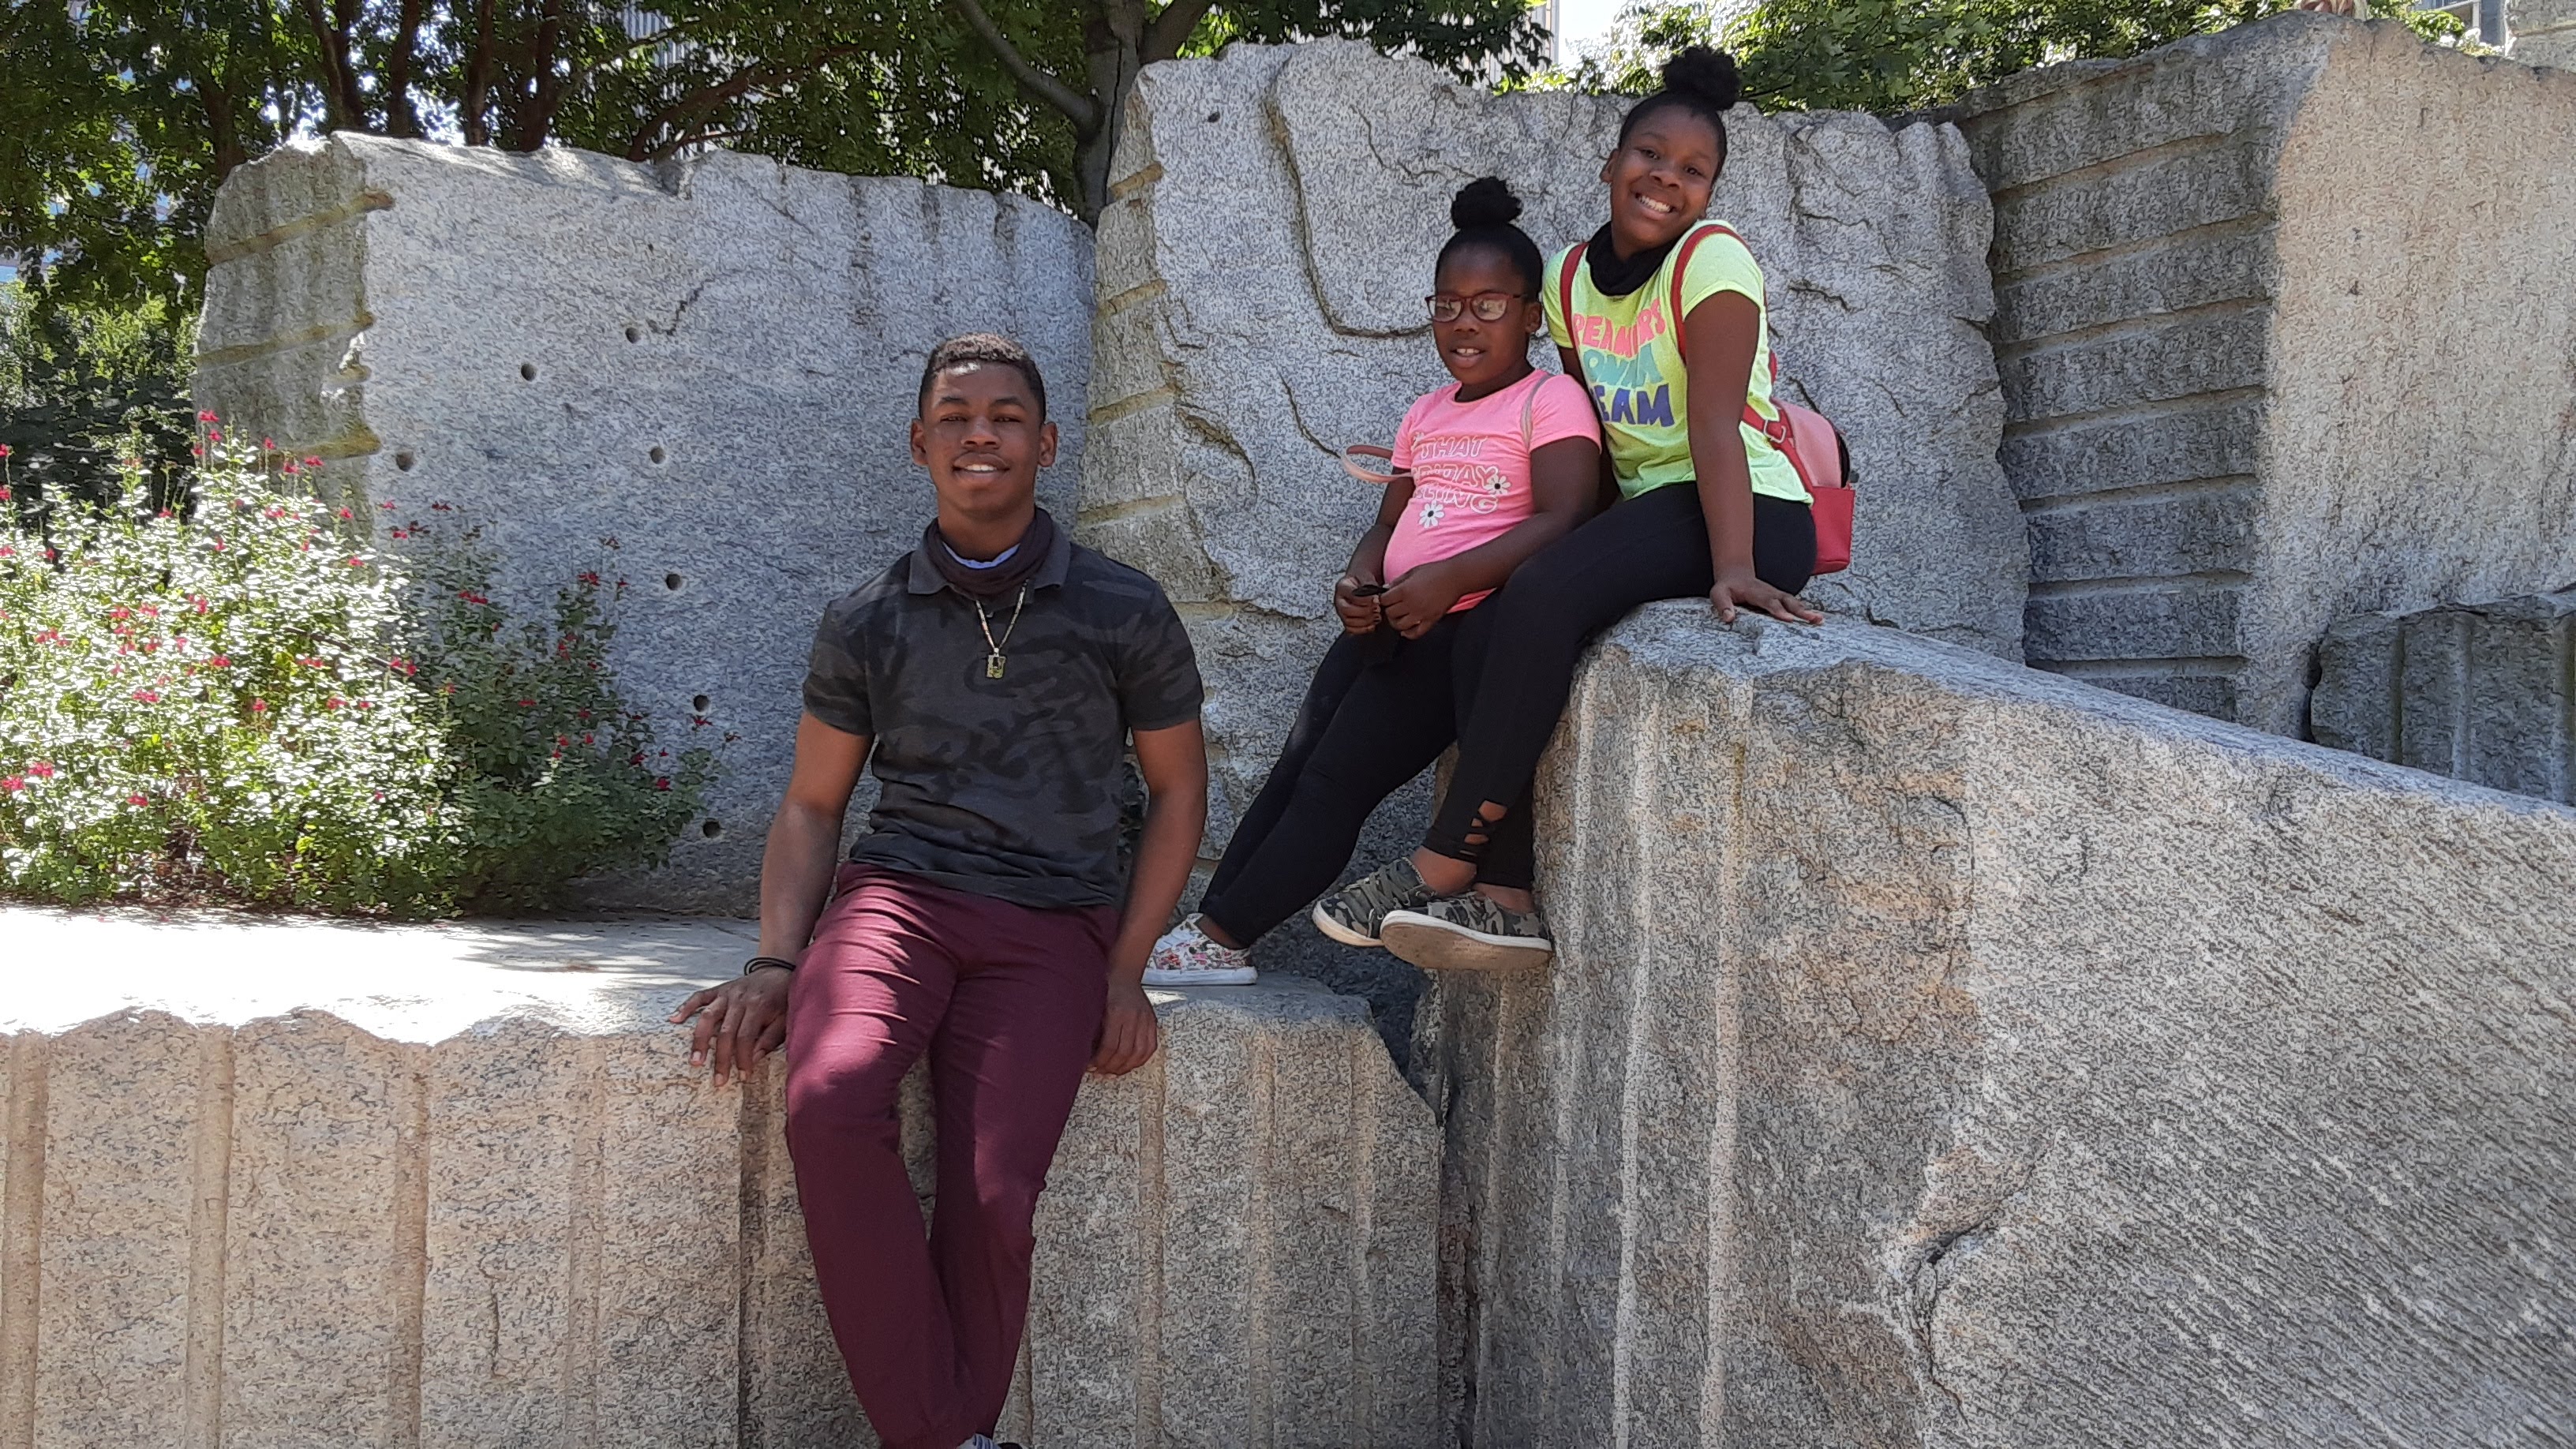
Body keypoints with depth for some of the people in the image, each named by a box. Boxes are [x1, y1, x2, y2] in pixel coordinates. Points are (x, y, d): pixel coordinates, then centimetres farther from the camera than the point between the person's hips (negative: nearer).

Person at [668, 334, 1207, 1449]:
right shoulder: (867, 624, 10)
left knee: (991, 1200, -21)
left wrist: (1126, 974, 3)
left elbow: (1178, 789, 12)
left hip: (1050, 931, -1)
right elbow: (811, 807, 15)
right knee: (830, 1101, -30)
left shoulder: (1123, 613, 6)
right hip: (896, 894, 1)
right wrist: (775, 962, 0)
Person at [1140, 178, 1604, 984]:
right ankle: (1206, 930, -4)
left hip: (1466, 624, -7)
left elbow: (1562, 518, -17)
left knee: (1334, 782, -11)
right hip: (1391, 620, 8)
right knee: (1294, 769, -3)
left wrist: (1448, 578, -26)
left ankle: (1219, 943, -6)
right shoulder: (1426, 415, 21)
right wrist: (1358, 582, -4)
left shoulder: (1550, 399, -4)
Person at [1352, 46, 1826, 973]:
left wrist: (1734, 569, -34)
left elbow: (1715, 424, -22)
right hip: (1645, 509, 7)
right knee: (1491, 637, -17)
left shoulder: (1711, 261, -10)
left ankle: (1445, 870, -24)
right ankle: (1514, 899, -20)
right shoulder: (1569, 278, 10)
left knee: (1545, 596, -30)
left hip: (1747, 511, -7)